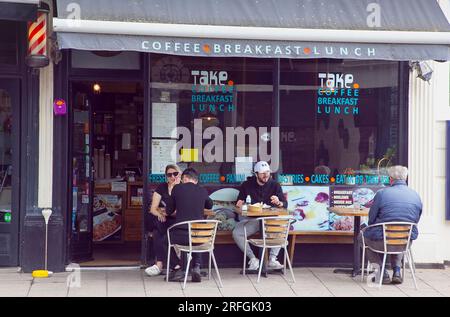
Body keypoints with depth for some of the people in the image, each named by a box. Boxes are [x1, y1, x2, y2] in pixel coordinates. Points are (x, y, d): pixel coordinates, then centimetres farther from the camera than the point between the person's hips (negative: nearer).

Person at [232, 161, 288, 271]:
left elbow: (285, 204, -2)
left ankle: (272, 259, -21)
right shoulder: (247, 185, 5)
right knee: (236, 233, -25)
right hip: (252, 219, 1)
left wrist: (278, 203, -25)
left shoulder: (274, 185, 2)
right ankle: (253, 259, -13)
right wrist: (239, 203, -5)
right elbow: (240, 200, 19)